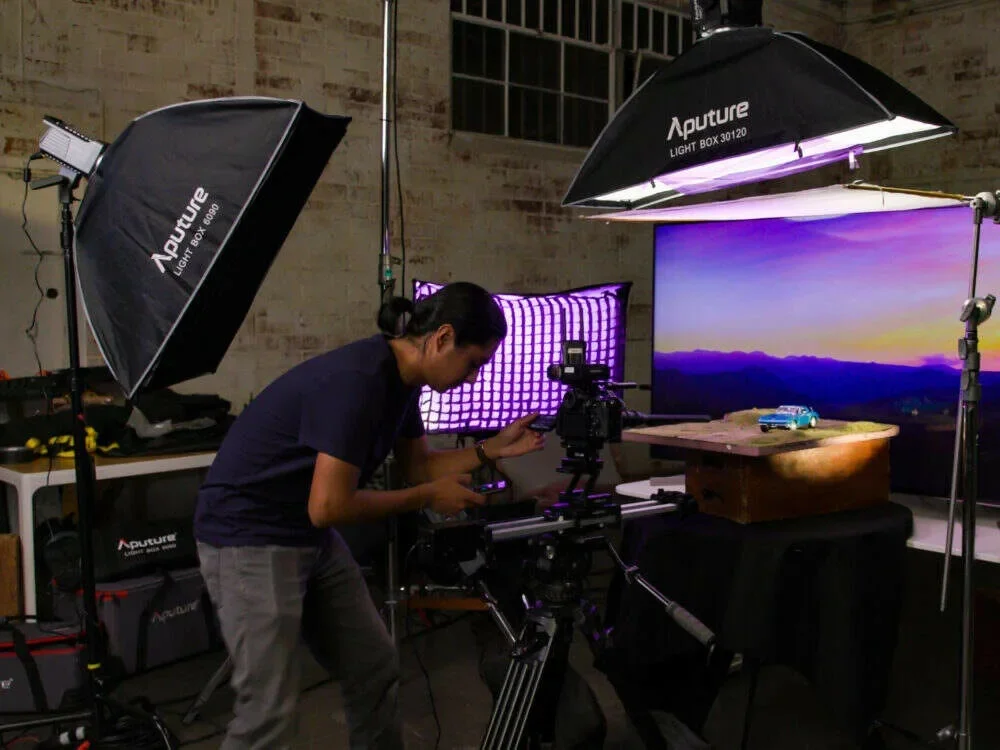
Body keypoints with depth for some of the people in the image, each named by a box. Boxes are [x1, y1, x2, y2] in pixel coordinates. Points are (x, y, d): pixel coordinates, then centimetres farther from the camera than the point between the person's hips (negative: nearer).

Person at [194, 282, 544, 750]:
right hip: (249, 536, -9)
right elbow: (329, 505, -27)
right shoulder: (358, 380, -28)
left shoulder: (402, 378, 1)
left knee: (375, 667, 13)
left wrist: (493, 449, 0)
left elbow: (420, 466, 14)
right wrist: (429, 497, -16)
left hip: (311, 537, 9)